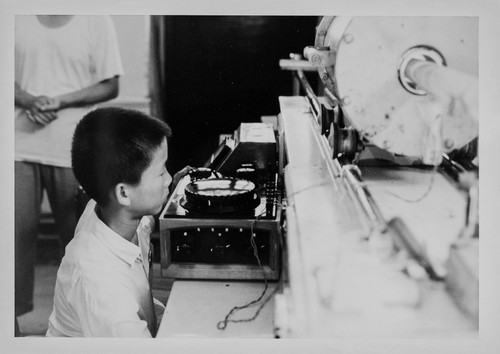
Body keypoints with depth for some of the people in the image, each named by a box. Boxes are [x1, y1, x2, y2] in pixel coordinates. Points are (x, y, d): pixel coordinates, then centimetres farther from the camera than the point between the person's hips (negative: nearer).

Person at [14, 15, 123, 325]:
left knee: (77, 233, 9)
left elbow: (110, 86, -2)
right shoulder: (19, 19, 4)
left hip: (71, 150, -1)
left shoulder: (97, 21, -3)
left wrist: (59, 100, -14)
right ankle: (14, 311, 18)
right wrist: (30, 100, -13)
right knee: (18, 230, 3)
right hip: (21, 146, 2)